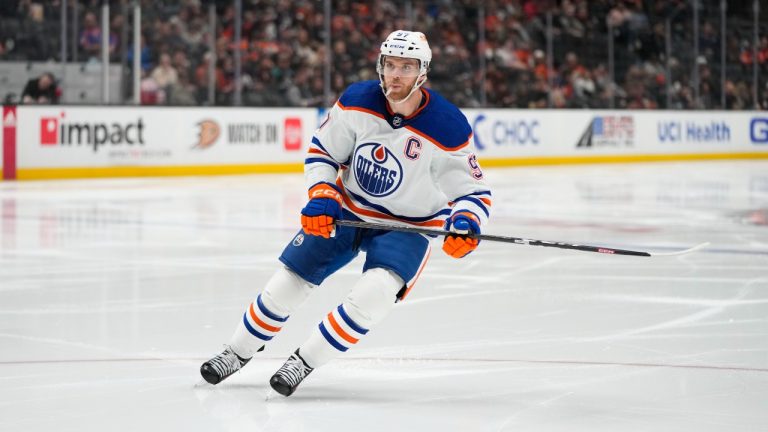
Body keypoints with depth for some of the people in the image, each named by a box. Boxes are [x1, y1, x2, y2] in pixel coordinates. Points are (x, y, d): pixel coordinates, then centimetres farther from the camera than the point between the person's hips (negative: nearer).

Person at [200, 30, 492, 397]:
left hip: (408, 226, -3)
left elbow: (475, 192, -15)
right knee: (287, 282, 3)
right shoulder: (357, 102, -15)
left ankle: (304, 362, -12)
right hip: (346, 209, 3)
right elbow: (321, 150, -1)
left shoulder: (448, 129, -23)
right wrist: (321, 197, -17)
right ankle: (237, 353, 29)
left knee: (376, 292, -29)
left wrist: (465, 222, -36)